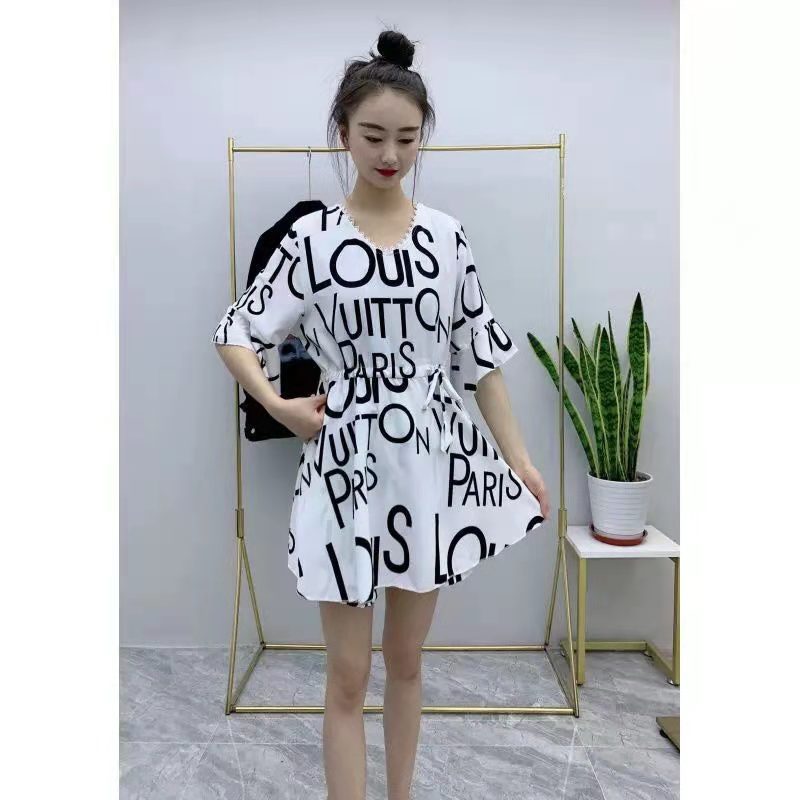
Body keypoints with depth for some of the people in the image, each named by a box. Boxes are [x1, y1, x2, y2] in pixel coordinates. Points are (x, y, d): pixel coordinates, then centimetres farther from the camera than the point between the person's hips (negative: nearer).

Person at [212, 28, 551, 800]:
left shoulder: (447, 235, 3)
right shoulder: (312, 238, -4)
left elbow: (481, 358, 5)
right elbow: (235, 334, 1)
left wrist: (519, 459, 3)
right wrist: (278, 406, -14)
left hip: (433, 463, 3)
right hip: (347, 465, -2)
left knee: (406, 658, 19)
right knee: (348, 676, 8)